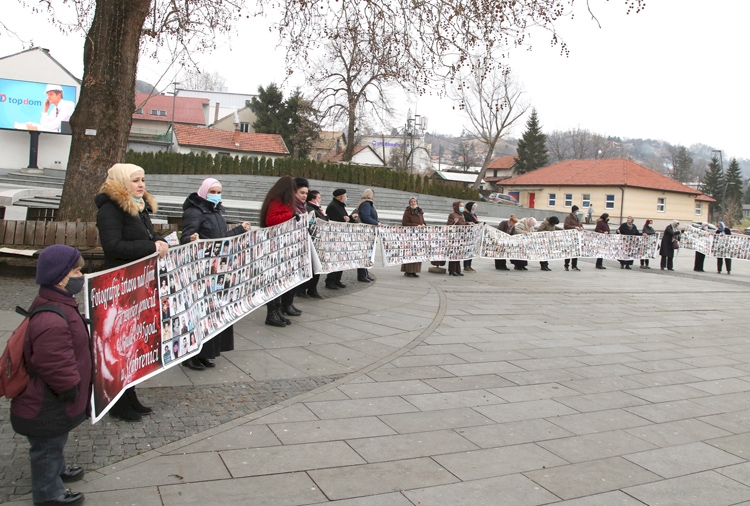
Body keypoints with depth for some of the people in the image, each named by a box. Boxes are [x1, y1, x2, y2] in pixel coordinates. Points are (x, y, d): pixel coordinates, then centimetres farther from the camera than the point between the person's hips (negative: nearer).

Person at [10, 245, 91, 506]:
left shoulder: (59, 305, 0)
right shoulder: (52, 321, -37)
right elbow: (57, 367, -33)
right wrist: (71, 389, -18)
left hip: (52, 401, 10)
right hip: (47, 407, -10)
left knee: (54, 441, 31)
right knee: (47, 445, 11)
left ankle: (57, 470, 52)